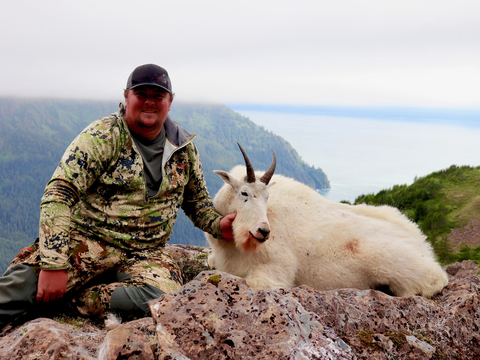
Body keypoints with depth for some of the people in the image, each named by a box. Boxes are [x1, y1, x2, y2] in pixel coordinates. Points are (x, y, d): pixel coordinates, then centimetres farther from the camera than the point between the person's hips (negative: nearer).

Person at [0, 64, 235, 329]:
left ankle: (79, 298, -14)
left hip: (146, 253, 4)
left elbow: (197, 200, 23)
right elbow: (59, 193, -16)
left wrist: (218, 225, 2)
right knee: (25, 280, -31)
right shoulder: (102, 136, -7)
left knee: (165, 295, -30)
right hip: (88, 240, -3)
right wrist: (54, 263, -27)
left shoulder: (184, 147, 8)